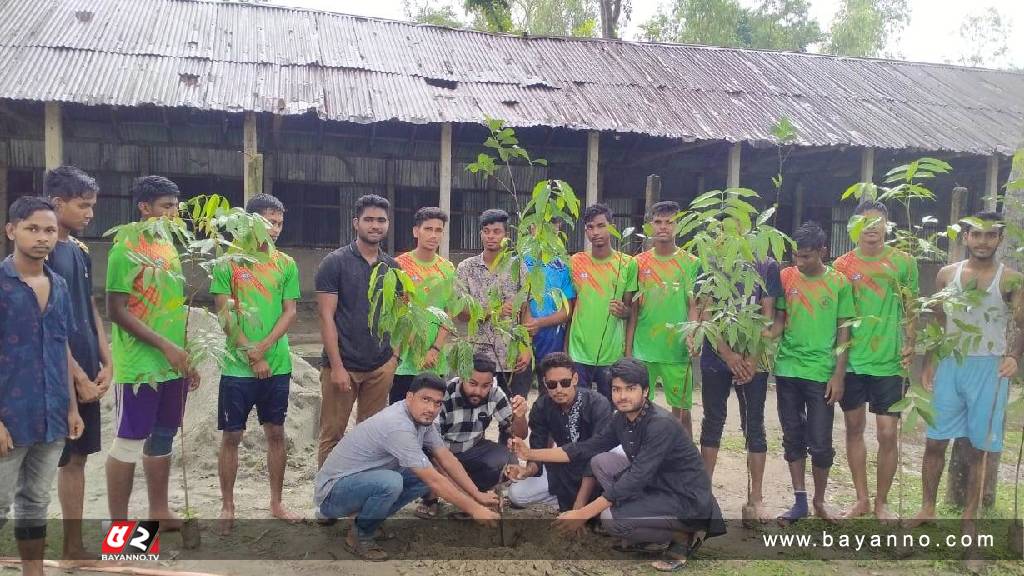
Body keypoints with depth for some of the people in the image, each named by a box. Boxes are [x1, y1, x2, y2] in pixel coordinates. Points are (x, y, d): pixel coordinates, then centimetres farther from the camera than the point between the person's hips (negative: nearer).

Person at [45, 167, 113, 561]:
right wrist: (79, 377, -15)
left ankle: (73, 546, 23)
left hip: (86, 374, 8)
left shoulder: (81, 251, 12)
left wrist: (105, 364, 5)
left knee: (76, 457, 13)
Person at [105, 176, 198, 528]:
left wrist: (188, 356, 14)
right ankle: (118, 524, 11)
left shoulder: (170, 248, 12)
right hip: (139, 365, -7)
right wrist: (165, 345, -19)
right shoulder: (126, 248, -10)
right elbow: (116, 311, -15)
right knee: (129, 442, 1)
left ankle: (160, 513, 26)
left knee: (162, 438, 14)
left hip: (173, 365, 7)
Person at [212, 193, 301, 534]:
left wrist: (263, 348, -11)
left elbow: (289, 312, 2)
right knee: (231, 436, 4)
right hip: (238, 366, -3)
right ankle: (227, 506, 19)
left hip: (278, 365, 3)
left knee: (276, 433, 10)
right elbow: (225, 314, -7)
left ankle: (276, 503, 22)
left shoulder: (286, 264, 5)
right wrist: (252, 357, -11)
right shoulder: (228, 261, -4)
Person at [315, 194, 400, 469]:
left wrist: (394, 356, 5)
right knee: (332, 436, 3)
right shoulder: (335, 262, -5)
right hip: (342, 366, -4)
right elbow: (327, 317, -9)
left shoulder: (392, 267, 10)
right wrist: (337, 366, -14)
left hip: (381, 367, 4)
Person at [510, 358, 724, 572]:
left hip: (687, 499, -8)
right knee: (601, 461, -2)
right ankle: (650, 535, 5)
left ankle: (682, 537, -1)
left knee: (612, 519, -23)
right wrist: (531, 453, -2)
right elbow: (586, 448, 4)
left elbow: (635, 480, -31)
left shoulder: (661, 424, -27)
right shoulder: (622, 418, -1)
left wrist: (582, 514, -30)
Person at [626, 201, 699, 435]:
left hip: (677, 350, -1)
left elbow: (693, 306, 1)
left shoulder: (691, 263, 2)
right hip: (642, 350, 2)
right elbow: (633, 309, 9)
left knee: (681, 410, 5)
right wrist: (628, 348, 6)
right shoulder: (639, 263, 6)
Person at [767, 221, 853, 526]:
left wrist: (838, 375, -5)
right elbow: (778, 320, 5)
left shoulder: (839, 282, -3)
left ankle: (820, 501, 24)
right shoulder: (786, 277, 1)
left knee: (820, 443, 4)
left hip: (822, 374, -2)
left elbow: (844, 331, 0)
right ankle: (800, 501, 22)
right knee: (793, 438, 10)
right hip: (787, 371, 2)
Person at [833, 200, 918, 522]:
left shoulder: (903, 262, 1)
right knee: (854, 428, 9)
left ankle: (881, 503, 17)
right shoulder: (842, 265, 2)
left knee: (887, 433, 0)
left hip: (889, 362, -1)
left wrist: (909, 346, -7)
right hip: (851, 361, 1)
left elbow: (910, 309, 5)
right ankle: (862, 499, 24)